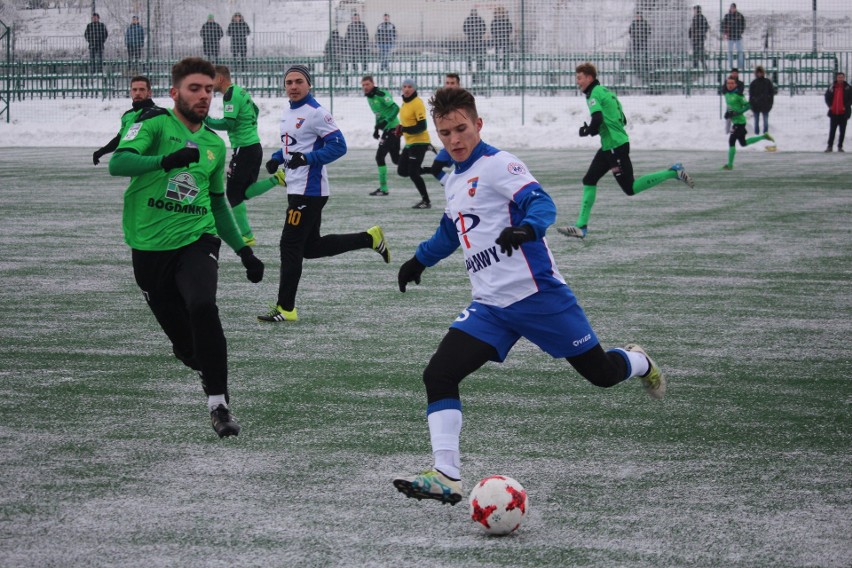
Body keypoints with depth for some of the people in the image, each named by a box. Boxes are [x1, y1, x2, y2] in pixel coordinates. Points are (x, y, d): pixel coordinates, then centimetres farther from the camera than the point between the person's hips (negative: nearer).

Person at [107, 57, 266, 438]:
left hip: (197, 240, 2)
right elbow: (118, 163, -22)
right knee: (184, 343, 3)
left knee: (203, 307, -26)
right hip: (150, 248, -2)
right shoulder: (155, 124, -4)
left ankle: (219, 404, -23)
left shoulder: (215, 144, 13)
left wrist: (243, 251, 21)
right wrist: (167, 160, -36)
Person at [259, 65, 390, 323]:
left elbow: (338, 146, -17)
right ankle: (370, 238, 26)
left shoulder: (315, 113, -14)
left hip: (310, 191, -10)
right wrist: (277, 158, 10)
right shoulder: (289, 112, 14)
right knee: (311, 247, 15)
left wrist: (307, 158, -25)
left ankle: (285, 308, -1)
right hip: (296, 189, 10)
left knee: (290, 246, -7)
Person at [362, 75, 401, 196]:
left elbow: (395, 108, -23)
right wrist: (376, 129, 19)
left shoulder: (381, 94, -15)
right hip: (386, 130, 9)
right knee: (396, 159, 12)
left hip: (393, 128, -9)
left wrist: (386, 121, -32)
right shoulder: (369, 98, 13)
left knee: (380, 156, -11)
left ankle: (383, 188, -7)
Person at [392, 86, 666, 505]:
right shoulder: (453, 182, 17)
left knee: (601, 373, 2)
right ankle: (446, 477, -17)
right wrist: (420, 260, 45)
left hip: (538, 295, -7)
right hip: (488, 309, 7)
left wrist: (526, 228, -43)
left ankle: (638, 362, 39)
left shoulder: (498, 165, -8)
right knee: (438, 375, -12)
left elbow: (541, 203, -23)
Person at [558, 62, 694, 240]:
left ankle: (673, 172, -2)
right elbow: (622, 120, 20)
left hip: (615, 147, -10)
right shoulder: (605, 92, 18)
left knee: (630, 188, -5)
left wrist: (586, 131, -5)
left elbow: (597, 119, -25)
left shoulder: (594, 94, -11)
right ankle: (581, 227, 6)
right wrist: (593, 130, 17)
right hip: (609, 147, 10)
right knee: (589, 181, 7)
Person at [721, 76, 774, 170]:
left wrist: (735, 113, -24)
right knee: (743, 143, 20)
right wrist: (727, 113, 4)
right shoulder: (727, 94, 7)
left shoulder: (738, 95, -16)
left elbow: (747, 106, -17)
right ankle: (764, 136, 33)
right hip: (734, 121, 9)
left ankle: (730, 164, -2)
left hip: (739, 121, -9)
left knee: (731, 141, -10)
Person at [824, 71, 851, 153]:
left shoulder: (848, 88, -2)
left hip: (843, 113, -1)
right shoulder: (832, 87, 4)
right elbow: (827, 96, 11)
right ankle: (830, 146, 8)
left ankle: (840, 146, 12)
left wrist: (846, 106, -13)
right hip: (833, 112, 1)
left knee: (842, 131, 4)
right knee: (832, 130, 4)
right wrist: (830, 105, -2)